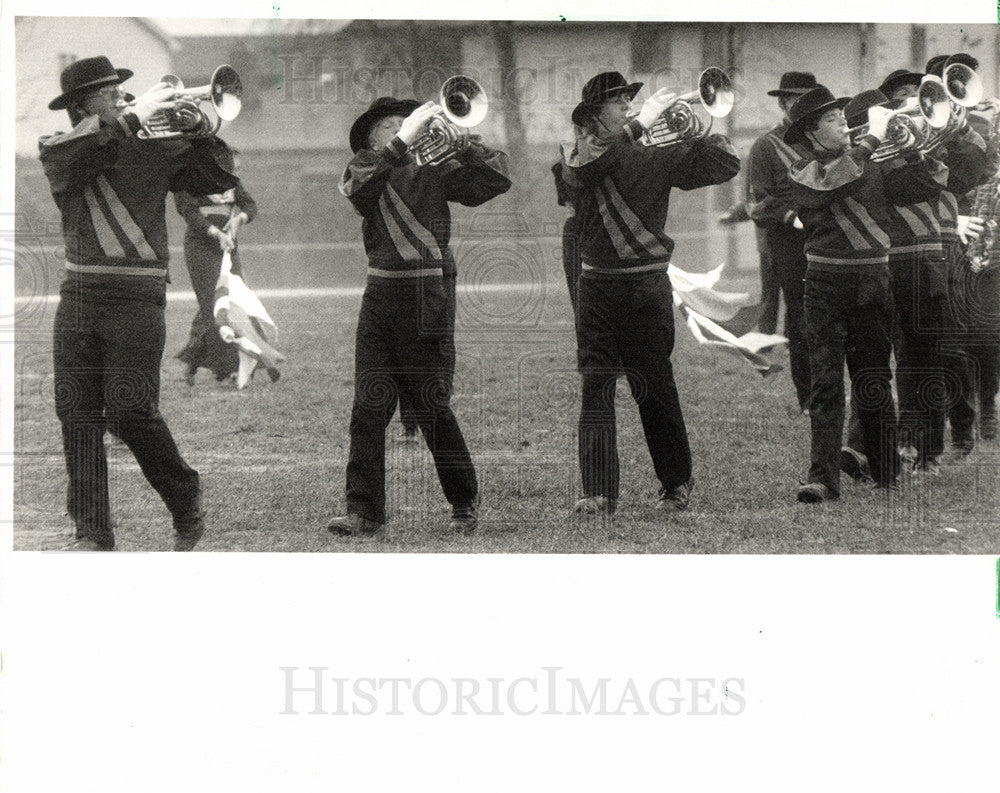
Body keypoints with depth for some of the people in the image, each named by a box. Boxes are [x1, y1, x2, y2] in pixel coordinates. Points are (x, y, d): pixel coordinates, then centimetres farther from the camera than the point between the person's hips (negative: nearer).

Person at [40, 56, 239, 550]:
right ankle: (92, 533, 5)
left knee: (131, 412, -10)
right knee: (77, 413, -1)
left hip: (137, 299, -2)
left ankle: (186, 501, 12)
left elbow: (217, 181, 3)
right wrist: (131, 119, -20)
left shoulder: (153, 147, 7)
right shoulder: (58, 149, 8)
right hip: (78, 296, 2)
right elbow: (69, 156, -16)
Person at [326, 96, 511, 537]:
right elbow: (361, 185, -15)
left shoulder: (436, 173, 9)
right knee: (368, 408, -4)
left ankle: (465, 505, 17)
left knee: (433, 408, 1)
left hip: (429, 299, -1)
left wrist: (463, 141, -8)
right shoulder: (362, 169, 9)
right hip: (381, 297, 1)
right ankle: (364, 512, -2)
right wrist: (404, 139, -21)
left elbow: (498, 181, 2)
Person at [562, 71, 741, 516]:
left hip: (646, 286, 0)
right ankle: (598, 493, -3)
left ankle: (677, 485, 20)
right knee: (595, 391, -4)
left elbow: (725, 167, 5)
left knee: (656, 392, 5)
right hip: (597, 285, 0)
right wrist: (641, 123, -21)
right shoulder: (579, 155, 4)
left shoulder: (657, 155, 5)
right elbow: (580, 169, -22)